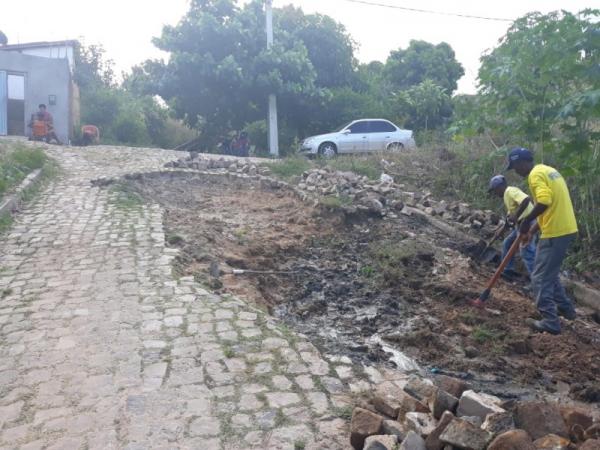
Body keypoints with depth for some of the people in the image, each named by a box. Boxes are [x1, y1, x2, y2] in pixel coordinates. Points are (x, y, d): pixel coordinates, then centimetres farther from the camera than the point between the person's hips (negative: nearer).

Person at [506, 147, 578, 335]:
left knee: (541, 278, -3)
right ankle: (565, 307, 34)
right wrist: (535, 225, 21)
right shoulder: (547, 170, 17)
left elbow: (544, 201, -29)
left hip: (555, 232, -10)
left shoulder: (535, 174, -13)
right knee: (551, 273, 25)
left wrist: (526, 220, -16)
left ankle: (550, 322, -1)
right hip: (566, 229, 10)